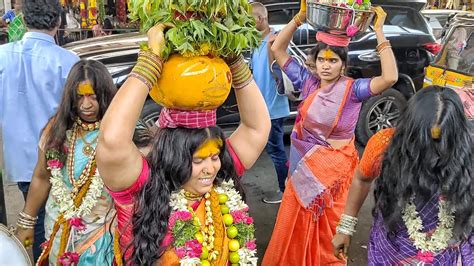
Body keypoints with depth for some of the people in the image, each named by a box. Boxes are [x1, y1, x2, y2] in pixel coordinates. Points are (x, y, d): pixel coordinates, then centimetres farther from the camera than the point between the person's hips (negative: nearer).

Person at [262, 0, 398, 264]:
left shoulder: (353, 89, -14)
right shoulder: (308, 82, -5)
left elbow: (390, 77, -30)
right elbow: (277, 49, -4)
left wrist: (379, 33, -28)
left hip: (335, 167, -3)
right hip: (304, 164, 3)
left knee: (328, 226, 15)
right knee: (296, 222, 16)